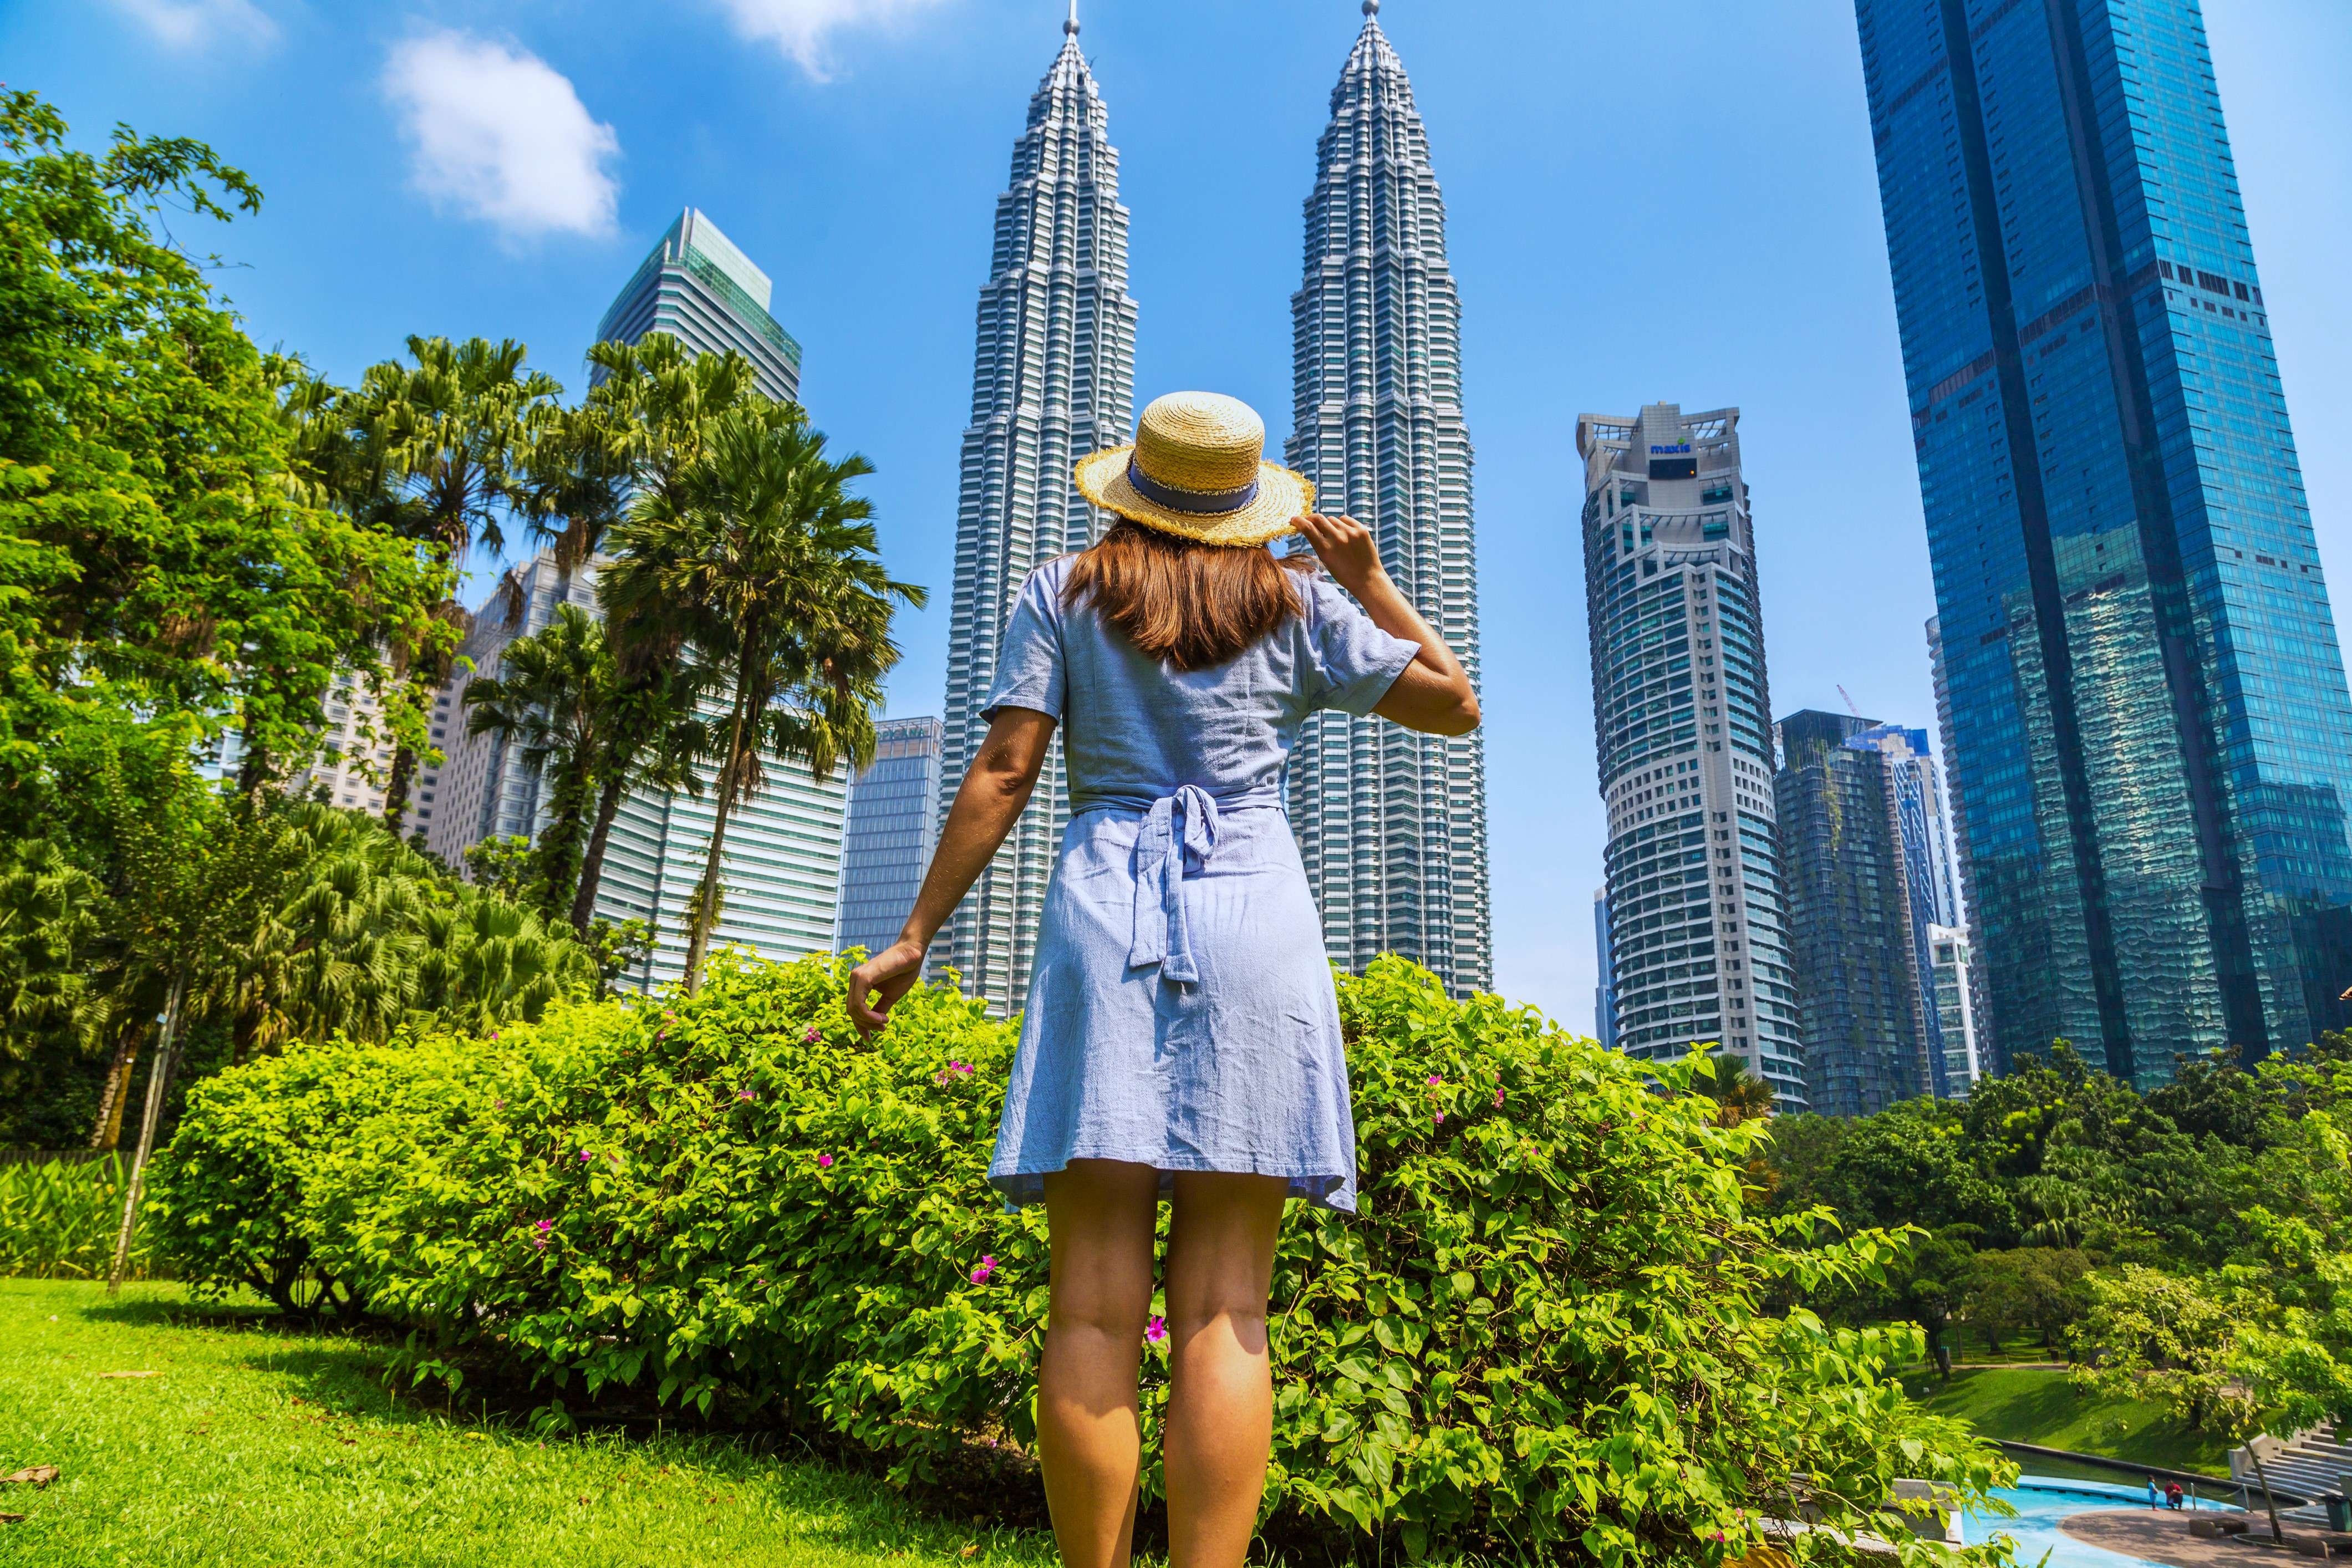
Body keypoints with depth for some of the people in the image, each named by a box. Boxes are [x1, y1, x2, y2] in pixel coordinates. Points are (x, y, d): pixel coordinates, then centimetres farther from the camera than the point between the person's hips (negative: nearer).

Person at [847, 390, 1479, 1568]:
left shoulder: (1063, 594, 13)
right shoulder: (1295, 603, 13)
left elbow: (1001, 773, 4)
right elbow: (1455, 706, 20)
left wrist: (916, 936, 6)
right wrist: (1369, 580, 27)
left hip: (1103, 913, 0)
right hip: (1253, 915, 0)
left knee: (1094, 1304, -2)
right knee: (1222, 1309, -2)